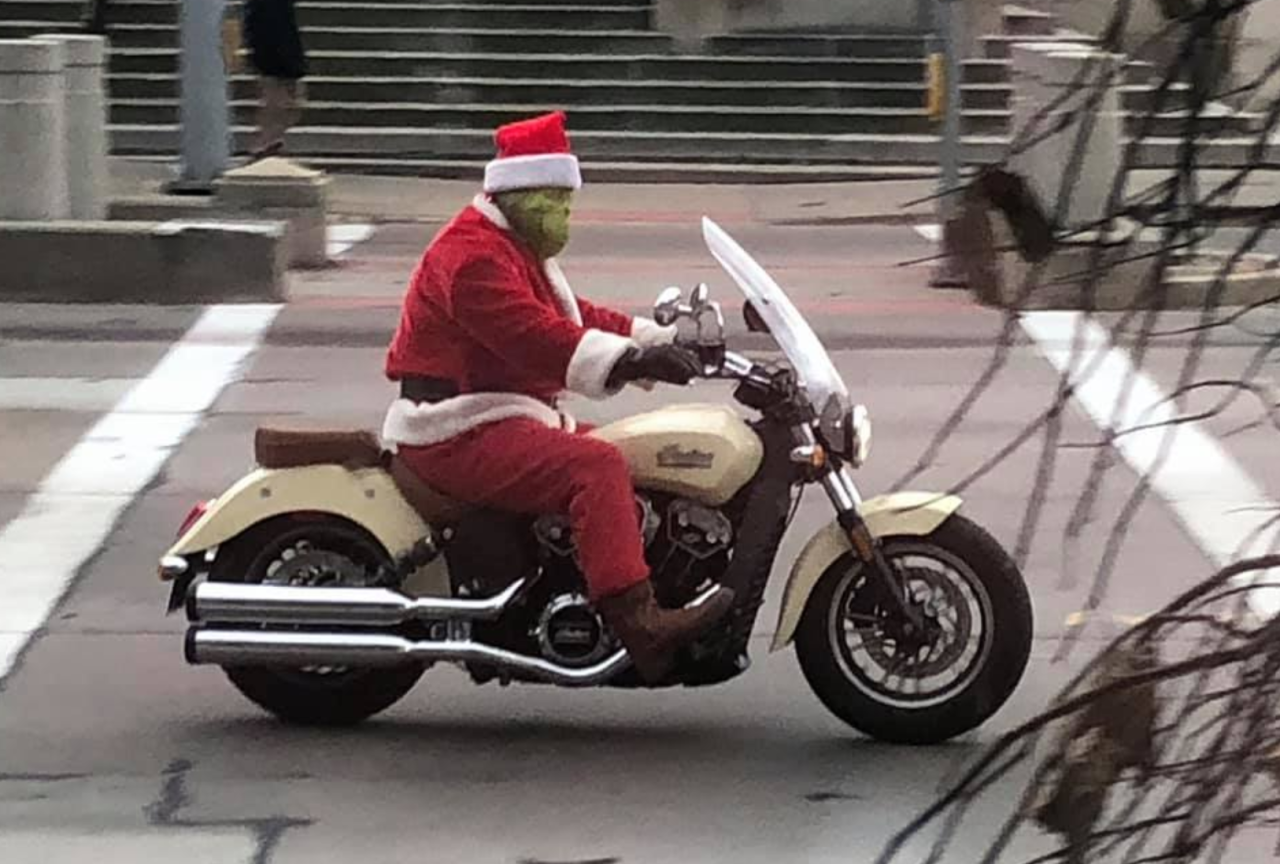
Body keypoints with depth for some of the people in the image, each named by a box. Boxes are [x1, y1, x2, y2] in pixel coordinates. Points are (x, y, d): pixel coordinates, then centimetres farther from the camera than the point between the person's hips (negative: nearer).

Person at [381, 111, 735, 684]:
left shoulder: (520, 251, 22)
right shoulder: (474, 254, -15)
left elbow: (574, 319, 24)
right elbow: (533, 337, -28)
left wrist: (658, 340, 12)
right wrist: (630, 361, -36)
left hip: (505, 420, 11)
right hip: (460, 435, -11)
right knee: (597, 467, -30)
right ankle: (637, 622, -40)